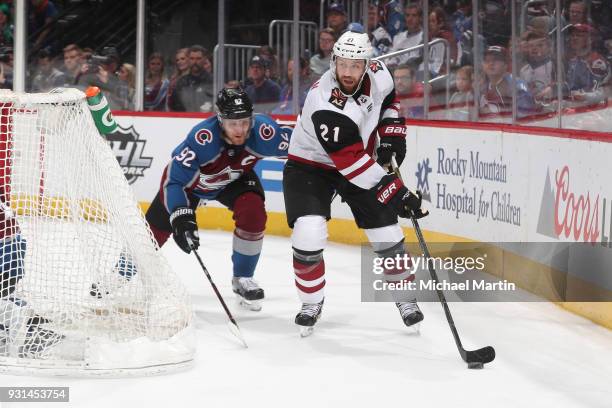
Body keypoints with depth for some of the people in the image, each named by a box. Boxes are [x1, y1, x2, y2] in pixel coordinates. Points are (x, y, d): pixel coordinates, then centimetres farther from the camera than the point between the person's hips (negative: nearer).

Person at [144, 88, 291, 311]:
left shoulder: (263, 131, -34)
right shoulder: (202, 139, -43)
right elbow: (173, 180, -38)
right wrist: (180, 217, -48)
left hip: (234, 180, 2)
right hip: (190, 178, -2)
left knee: (253, 213, -24)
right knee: (154, 231, 2)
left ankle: (242, 279, -1)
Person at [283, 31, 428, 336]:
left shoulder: (377, 73, -16)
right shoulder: (326, 107, -36)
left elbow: (389, 97, 11)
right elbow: (353, 164, -35)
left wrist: (392, 133, -3)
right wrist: (396, 192, -35)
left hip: (360, 157, 5)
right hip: (310, 164, -5)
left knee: (386, 229, 1)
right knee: (308, 232, -21)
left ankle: (404, 295, 22)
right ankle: (311, 302, 2)